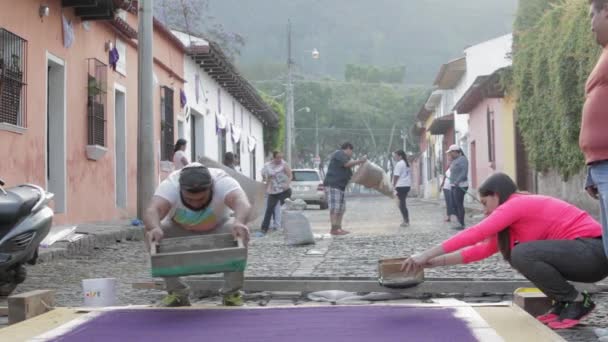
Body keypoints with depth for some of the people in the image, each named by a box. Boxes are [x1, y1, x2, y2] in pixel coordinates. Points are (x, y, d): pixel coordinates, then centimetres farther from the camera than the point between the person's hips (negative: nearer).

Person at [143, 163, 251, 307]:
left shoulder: (223, 181, -36)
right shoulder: (170, 185, -35)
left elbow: (242, 203, -55)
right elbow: (152, 210, -52)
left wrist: (239, 223, -77)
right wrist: (154, 228, -74)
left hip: (218, 228, -1)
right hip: (179, 230, 1)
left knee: (240, 235, -31)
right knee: (153, 235, -28)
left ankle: (231, 293, -10)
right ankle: (177, 293, -9)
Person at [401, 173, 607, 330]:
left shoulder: (517, 204, -12)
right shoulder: (519, 210, 17)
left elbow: (473, 235, -19)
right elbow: (483, 249, 15)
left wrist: (426, 255, -16)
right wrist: (437, 261, 10)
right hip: (581, 251, 10)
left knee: (522, 255, -23)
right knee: (515, 254, 10)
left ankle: (578, 301, -7)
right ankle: (562, 304, 11)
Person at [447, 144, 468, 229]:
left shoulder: (462, 159, -9)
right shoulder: (454, 161, 18)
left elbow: (464, 172, -20)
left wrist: (457, 182, -29)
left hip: (460, 186, -9)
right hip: (453, 186, 9)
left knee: (459, 205, -9)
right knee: (454, 205, 9)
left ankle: (462, 225, -6)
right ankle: (460, 222, 16)